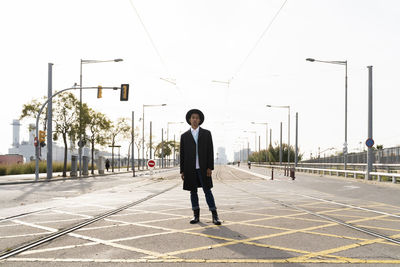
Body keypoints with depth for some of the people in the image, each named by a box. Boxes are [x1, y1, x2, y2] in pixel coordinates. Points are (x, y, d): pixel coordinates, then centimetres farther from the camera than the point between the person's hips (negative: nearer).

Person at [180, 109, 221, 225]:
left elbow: (210, 151, 1)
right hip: (190, 169, 2)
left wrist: (210, 167, -8)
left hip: (203, 168, -2)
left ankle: (214, 216, 0)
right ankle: (196, 215, 14)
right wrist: (182, 171, 3)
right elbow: (182, 154, 8)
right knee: (193, 192, 6)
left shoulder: (206, 133, 5)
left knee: (207, 191, -4)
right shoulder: (184, 136, 8)